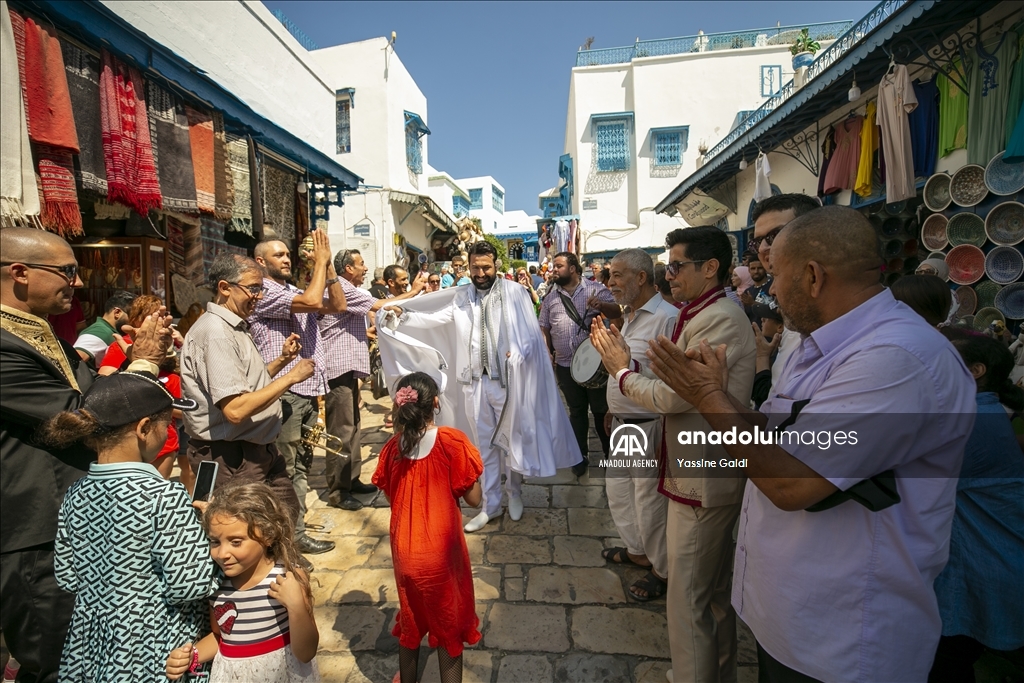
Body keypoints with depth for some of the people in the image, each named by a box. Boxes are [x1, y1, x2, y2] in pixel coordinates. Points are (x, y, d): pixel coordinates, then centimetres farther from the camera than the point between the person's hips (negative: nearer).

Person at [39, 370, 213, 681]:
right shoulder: (164, 496, -27)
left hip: (92, 645, 6)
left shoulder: (75, 494, -5)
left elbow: (67, 578, 5)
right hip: (155, 652, -6)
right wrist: (200, 528, -12)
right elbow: (190, 586, -25)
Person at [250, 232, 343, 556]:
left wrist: (327, 265, 4)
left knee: (301, 464, 15)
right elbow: (313, 301, -22)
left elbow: (337, 304, 11)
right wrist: (320, 261, -11)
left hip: (308, 390, 9)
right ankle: (292, 535, 9)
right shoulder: (264, 293, -9)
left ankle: (295, 527, 27)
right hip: (284, 393, -9)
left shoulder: (297, 292, 19)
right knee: (284, 469, -1)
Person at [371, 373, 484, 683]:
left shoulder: (392, 447, -7)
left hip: (405, 551, 4)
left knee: (410, 622, 28)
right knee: (449, 625, 19)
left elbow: (392, 497, 7)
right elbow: (474, 499, -13)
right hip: (442, 552, -3)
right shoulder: (453, 441, -18)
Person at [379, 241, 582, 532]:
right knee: (484, 444, 12)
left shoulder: (514, 291, -3)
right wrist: (404, 315, -9)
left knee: (512, 439, 11)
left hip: (507, 379, -3)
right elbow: (435, 317, 3)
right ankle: (490, 504, 26)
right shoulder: (461, 296, 8)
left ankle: (515, 492, 35)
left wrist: (517, 355, -20)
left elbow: (531, 332, -5)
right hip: (474, 380, 3)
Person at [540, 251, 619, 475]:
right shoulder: (550, 296, 7)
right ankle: (580, 456, 26)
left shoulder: (595, 288, -2)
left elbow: (617, 313, -8)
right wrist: (547, 351, 2)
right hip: (565, 364, 3)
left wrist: (601, 305, -27)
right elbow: (544, 327, 13)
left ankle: (610, 453, 27)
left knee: (602, 409, 8)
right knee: (576, 411, 13)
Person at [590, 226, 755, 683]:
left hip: (702, 479, -10)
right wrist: (624, 363, -1)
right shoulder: (700, 316, 11)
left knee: (687, 600, 4)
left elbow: (672, 396, -24)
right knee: (714, 591, 25)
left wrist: (622, 372, -8)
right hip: (706, 473, 10)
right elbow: (675, 389, 7)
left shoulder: (719, 320, -21)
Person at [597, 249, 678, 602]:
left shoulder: (666, 317, -21)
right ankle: (638, 550, 44)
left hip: (648, 427, -9)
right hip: (623, 423, 10)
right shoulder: (629, 315, 11)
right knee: (618, 489, 21)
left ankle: (663, 570, 30)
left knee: (650, 500, 6)